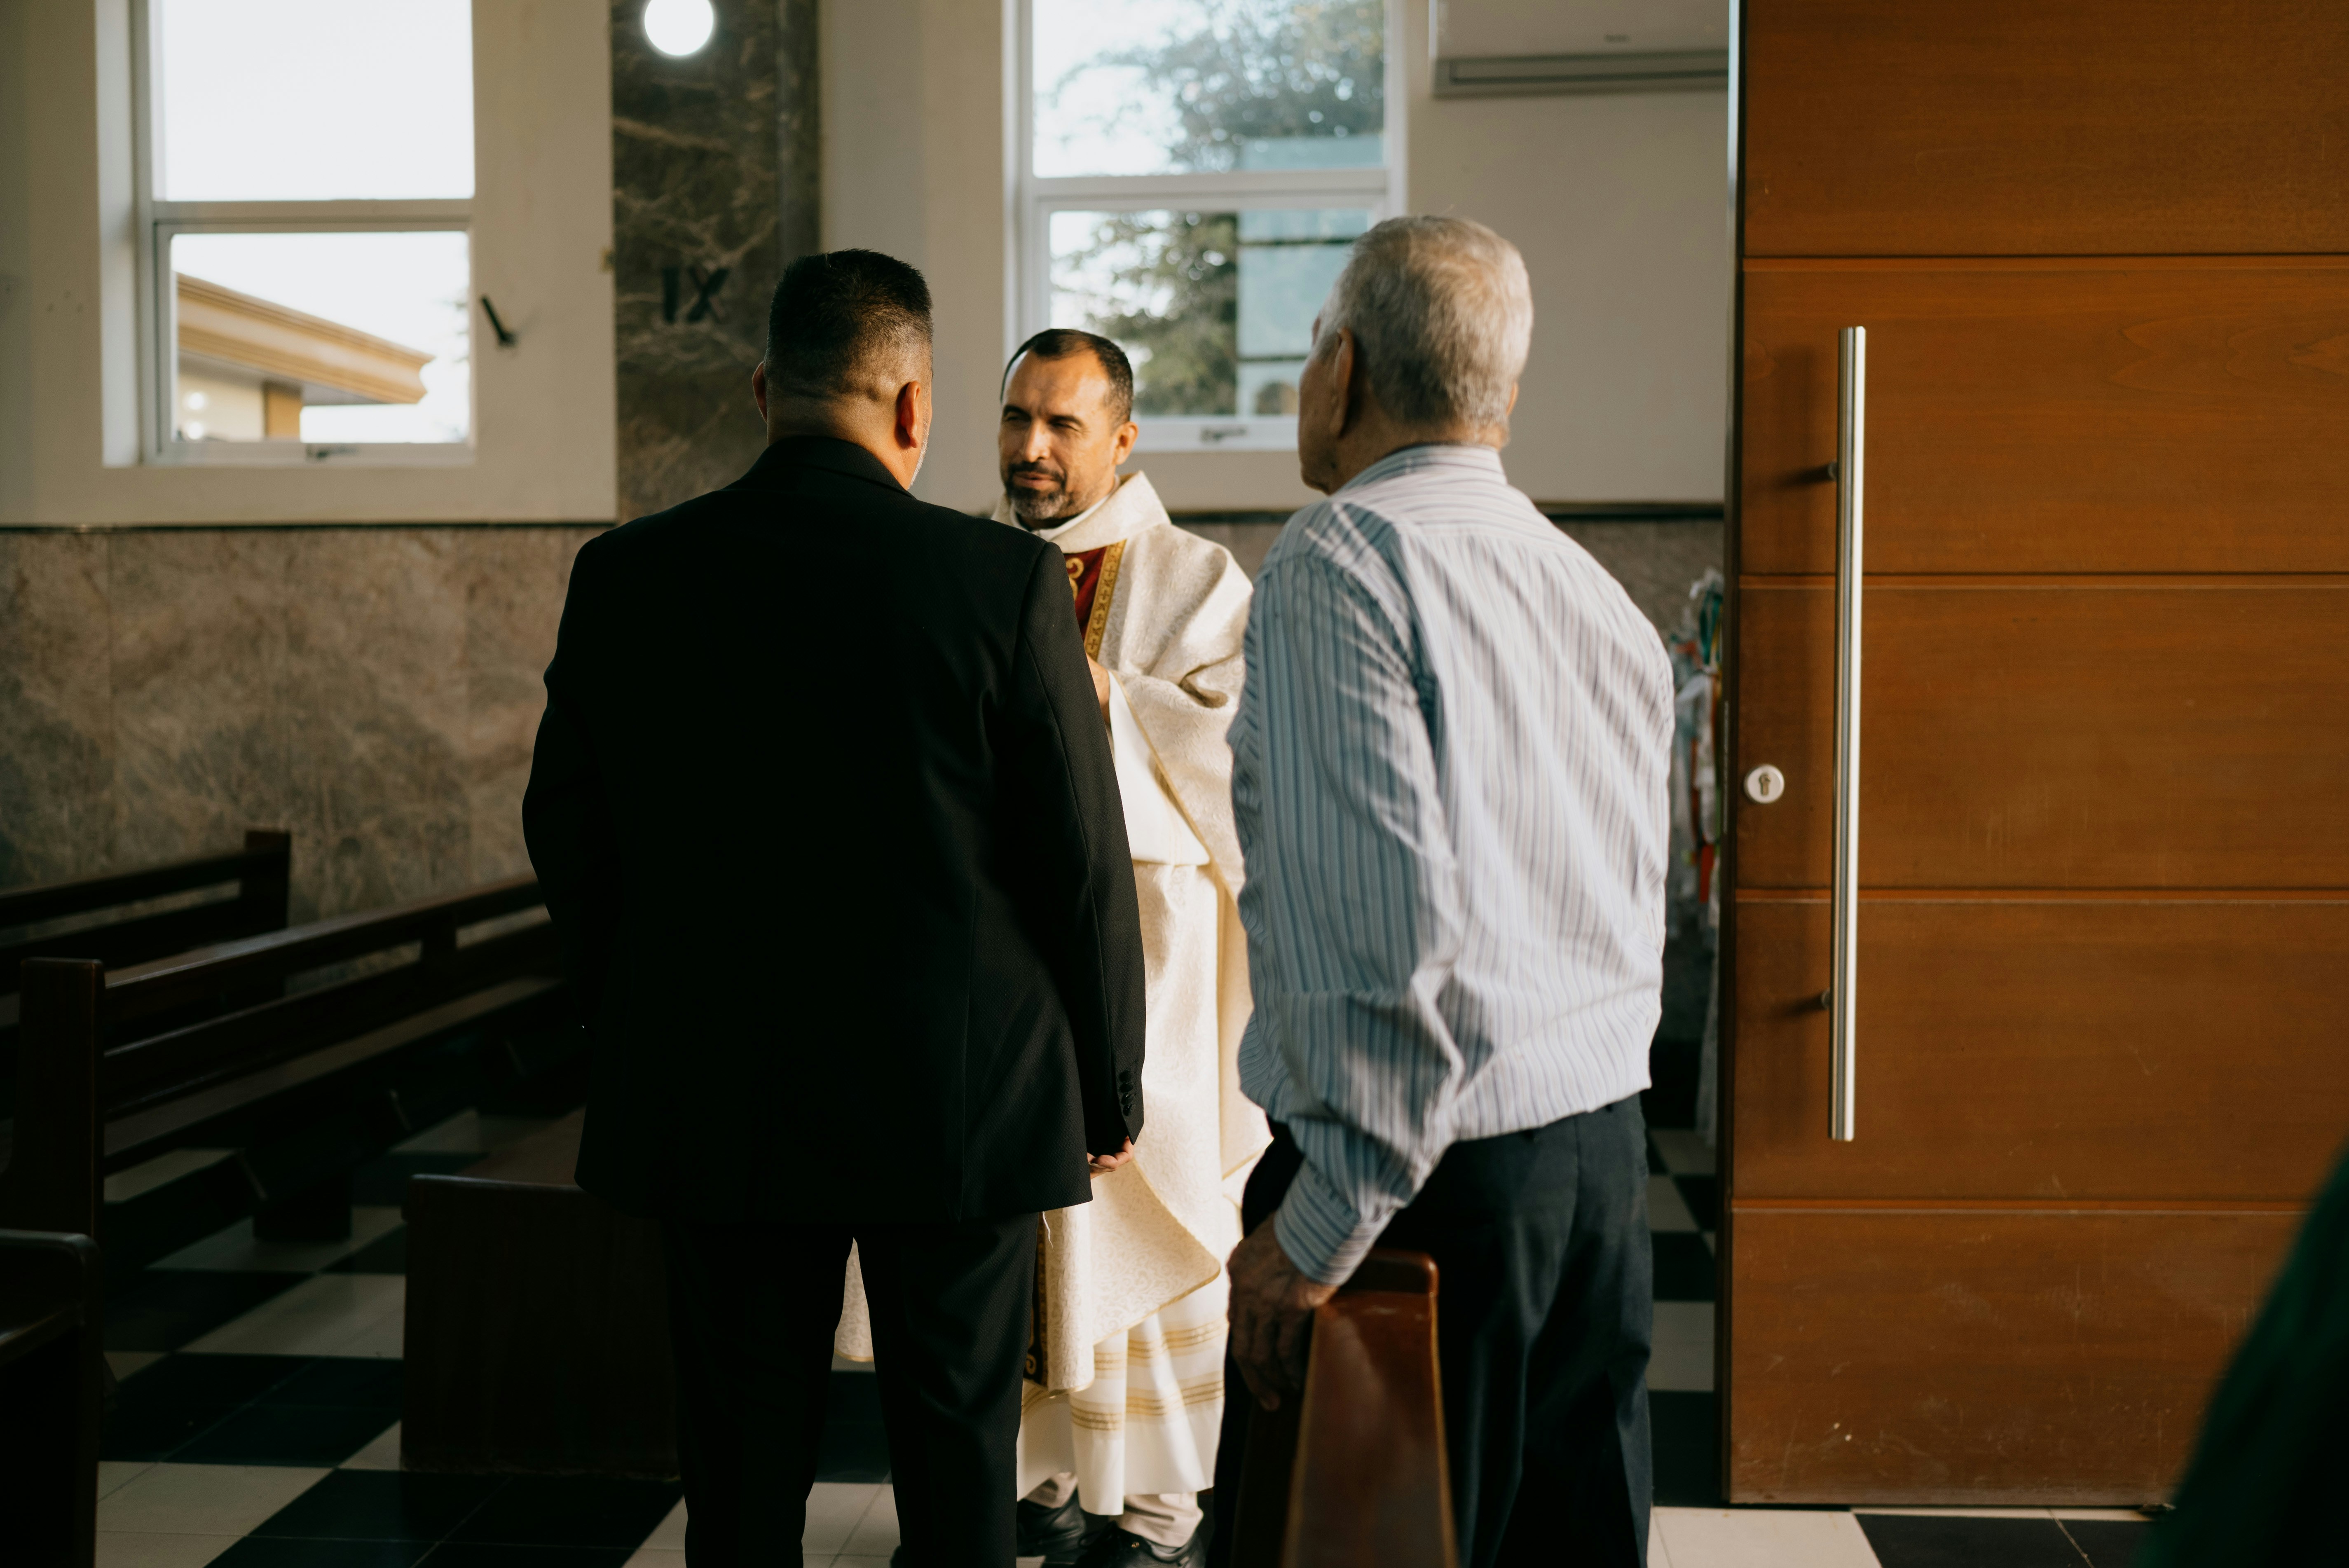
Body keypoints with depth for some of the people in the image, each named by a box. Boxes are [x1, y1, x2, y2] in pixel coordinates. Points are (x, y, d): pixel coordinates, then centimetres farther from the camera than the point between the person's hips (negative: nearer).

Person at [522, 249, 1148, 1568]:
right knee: (959, 1457, 13)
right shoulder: (1009, 582, -12)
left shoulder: (624, 576, -3)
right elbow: (1085, 863, -8)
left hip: (713, 1101, 3)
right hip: (960, 1104, -2)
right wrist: (1113, 1087, 5)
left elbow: (567, 836, 6)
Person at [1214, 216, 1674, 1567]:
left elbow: (1382, 920, -22)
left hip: (1430, 1169, -8)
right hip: (1605, 1154, 8)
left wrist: (1322, 1229, -17)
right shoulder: (1603, 595, 14)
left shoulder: (1340, 557, -12)